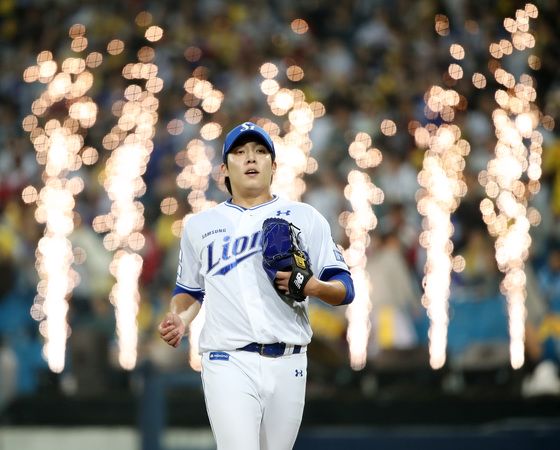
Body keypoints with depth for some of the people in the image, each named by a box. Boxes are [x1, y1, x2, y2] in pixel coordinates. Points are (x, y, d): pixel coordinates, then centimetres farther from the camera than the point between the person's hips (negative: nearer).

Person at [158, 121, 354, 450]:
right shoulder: (200, 225, 15)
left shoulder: (305, 218, 10)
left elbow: (344, 289, 7)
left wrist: (313, 286, -15)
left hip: (288, 364, 1)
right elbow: (190, 290, 25)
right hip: (229, 362, -1)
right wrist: (180, 319, 3)